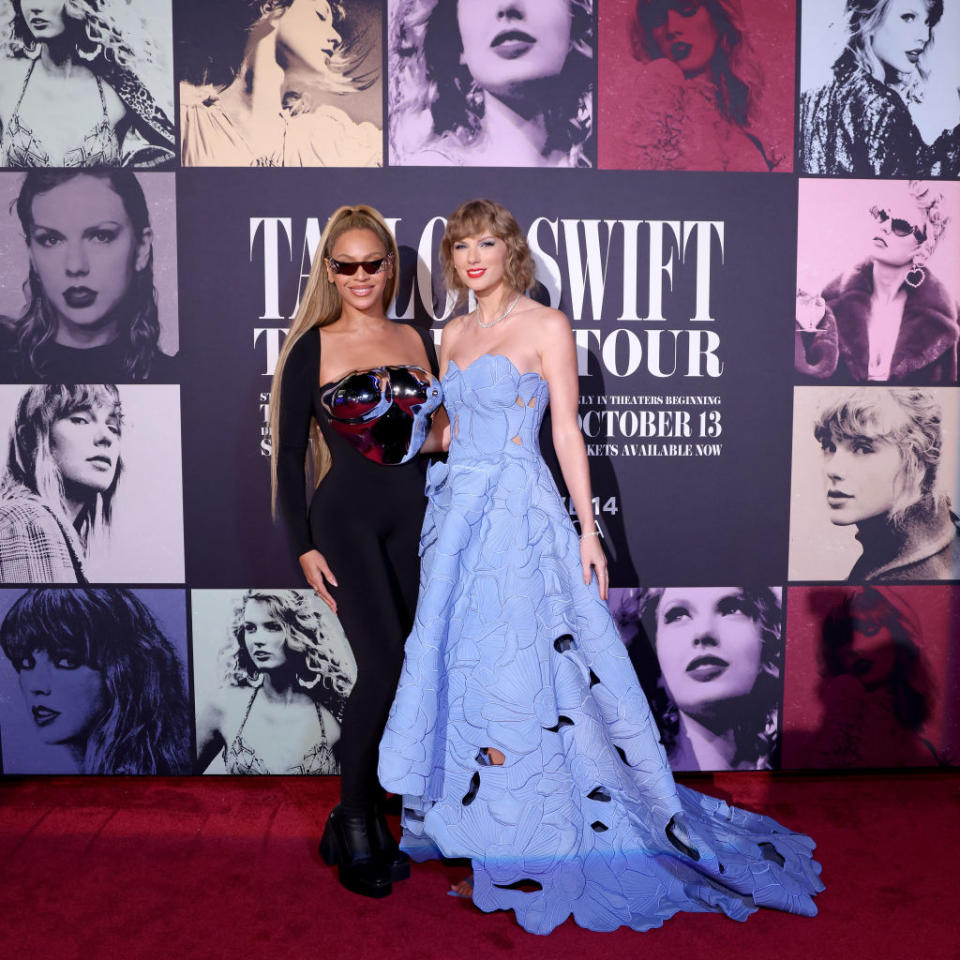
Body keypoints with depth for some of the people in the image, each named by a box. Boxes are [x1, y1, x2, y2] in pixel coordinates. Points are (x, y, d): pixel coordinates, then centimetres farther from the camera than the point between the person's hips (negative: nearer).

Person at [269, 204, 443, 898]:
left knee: (401, 671, 6)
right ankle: (353, 823, 8)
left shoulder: (420, 340, 11)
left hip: (413, 517, 4)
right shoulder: (313, 348, 0)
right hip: (347, 518, -4)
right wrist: (304, 546, -5)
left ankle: (370, 817, 23)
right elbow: (290, 452, 0)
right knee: (385, 665, -12)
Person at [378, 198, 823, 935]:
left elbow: (567, 432, -7)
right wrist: (439, 509, 16)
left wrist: (588, 529, -11)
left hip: (519, 514, -6)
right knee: (452, 663, 10)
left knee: (521, 666, -4)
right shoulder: (454, 333, 14)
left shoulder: (547, 326, -4)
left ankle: (542, 840, 13)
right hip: (456, 511, 7)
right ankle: (462, 818, 28)